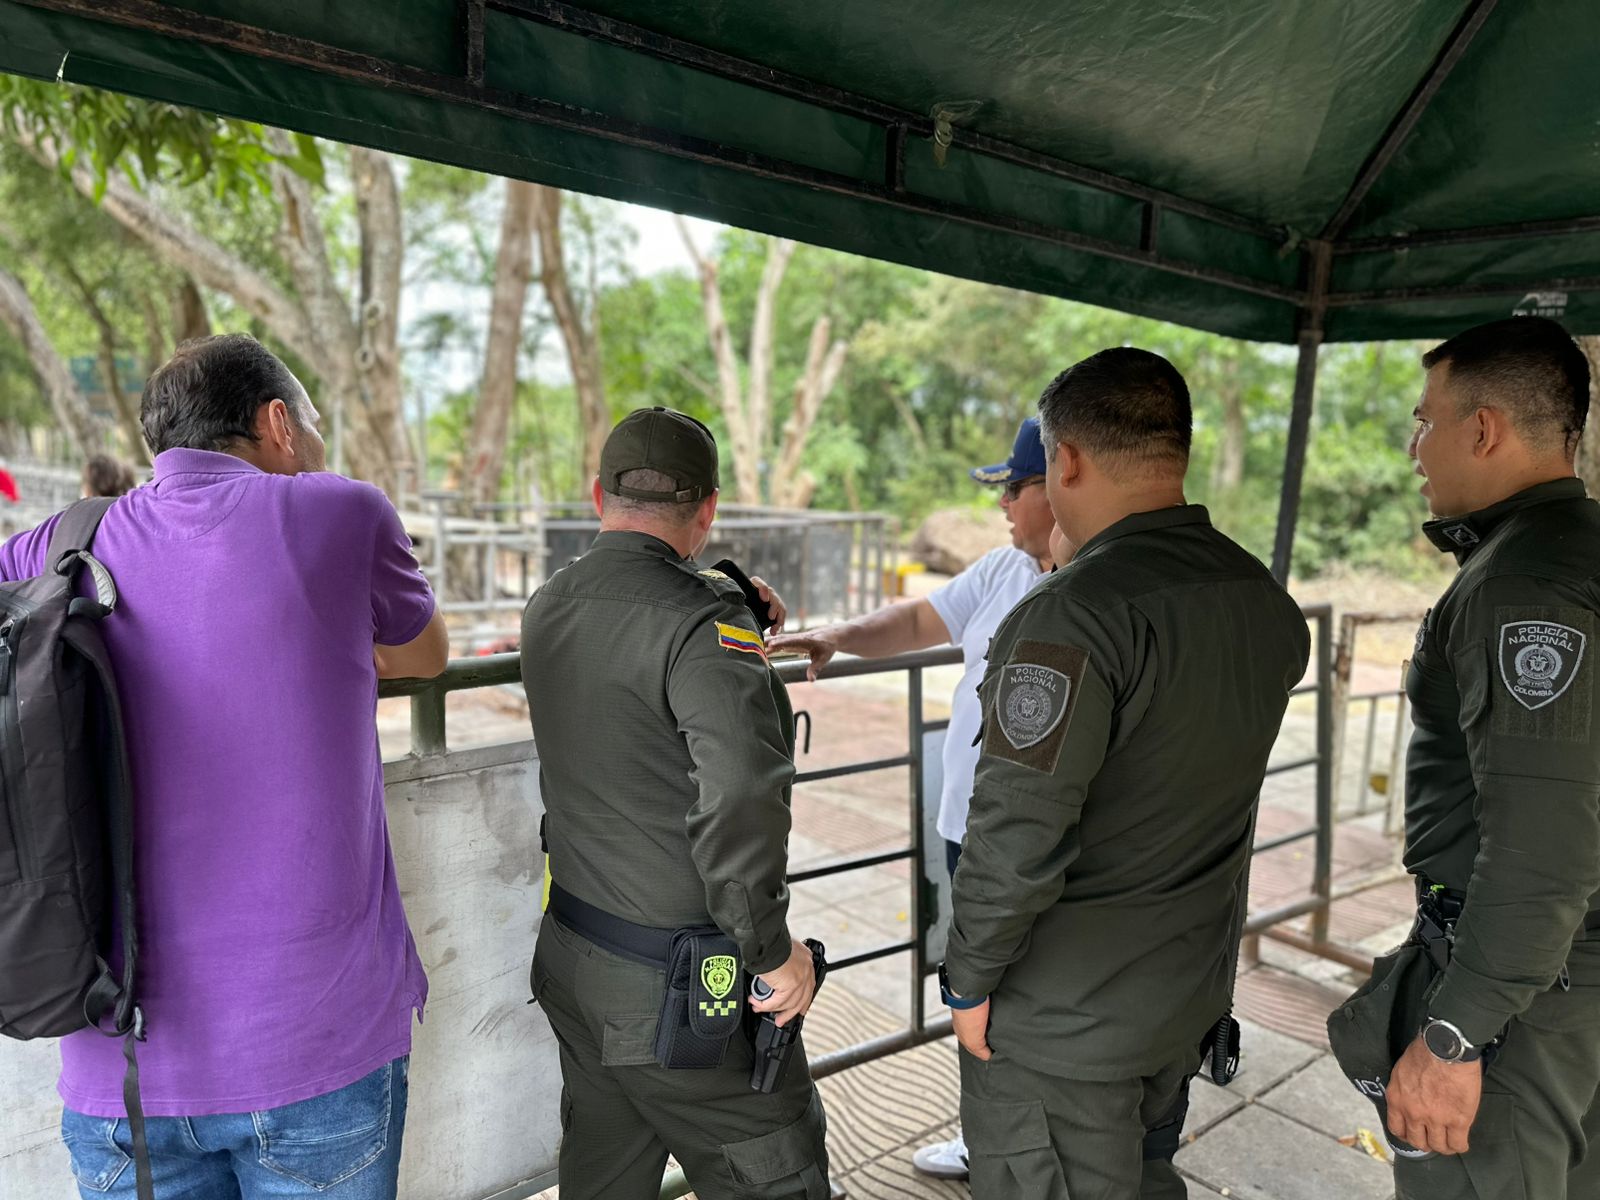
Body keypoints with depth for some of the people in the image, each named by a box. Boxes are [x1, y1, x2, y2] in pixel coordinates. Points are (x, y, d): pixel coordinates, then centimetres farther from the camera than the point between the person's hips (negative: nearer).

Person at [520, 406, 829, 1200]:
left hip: (571, 957, 8)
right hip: (676, 988, -7)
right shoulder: (704, 623, -22)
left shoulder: (548, 607, 2)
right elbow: (740, 798, -33)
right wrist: (773, 949, -21)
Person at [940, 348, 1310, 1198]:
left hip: (1062, 1018, -7)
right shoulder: (1267, 602, -1)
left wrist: (971, 981, -12)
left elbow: (1018, 834, -27)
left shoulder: (1072, 616, -27)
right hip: (1192, 996, 8)